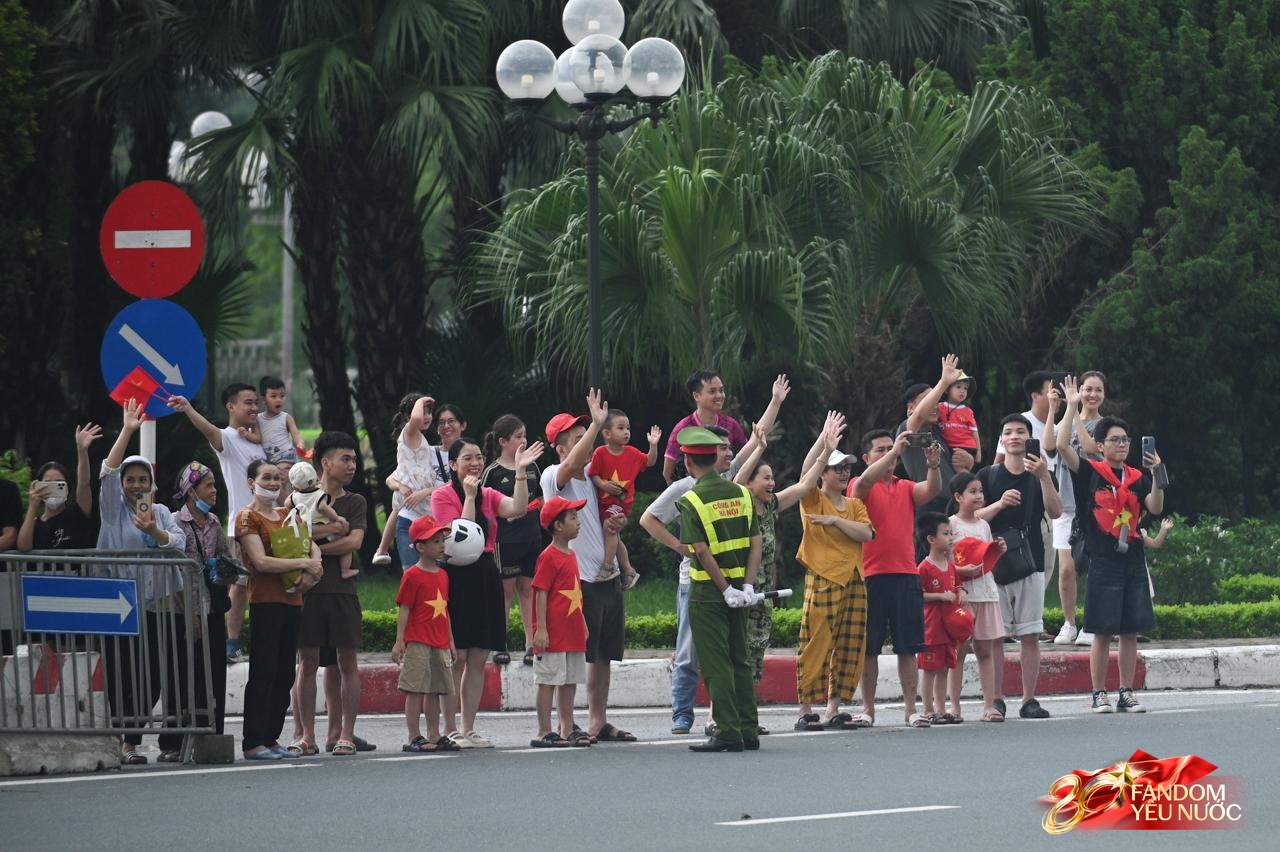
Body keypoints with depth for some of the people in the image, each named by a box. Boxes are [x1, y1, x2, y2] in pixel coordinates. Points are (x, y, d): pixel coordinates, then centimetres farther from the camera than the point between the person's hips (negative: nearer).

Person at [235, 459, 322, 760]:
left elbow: (313, 549, 14)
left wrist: (313, 568, -8)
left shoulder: (288, 516, 19)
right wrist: (303, 563, -13)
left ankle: (271, 738, 13)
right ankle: (252, 742, -8)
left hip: (292, 600, 7)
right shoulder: (247, 517, -3)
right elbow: (261, 561, -14)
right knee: (263, 673, -8)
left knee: (285, 675, 7)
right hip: (265, 601, -7)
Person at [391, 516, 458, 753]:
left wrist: (450, 642, 18)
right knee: (416, 690, -6)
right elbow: (404, 610, -9)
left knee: (435, 691, 10)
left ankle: (434, 736, 15)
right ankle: (414, 738, -5)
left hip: (439, 644, 7)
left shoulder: (443, 575, 14)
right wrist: (399, 642, -14)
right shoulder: (412, 576, -8)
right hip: (418, 642, -7)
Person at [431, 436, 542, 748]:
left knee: (478, 660, 6)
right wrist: (469, 496, -11)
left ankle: (469, 730, 10)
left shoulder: (489, 496, 14)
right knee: (456, 658, -6)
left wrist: (520, 470, -11)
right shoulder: (443, 496, -3)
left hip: (485, 578, 6)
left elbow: (518, 508, -6)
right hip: (456, 578, -6)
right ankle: (450, 730, -1)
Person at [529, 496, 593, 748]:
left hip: (572, 631, 9)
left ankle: (567, 729, 18)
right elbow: (541, 593, -15)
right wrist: (541, 629, -19)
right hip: (553, 632, -9)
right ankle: (544, 732, -2)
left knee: (570, 680, 12)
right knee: (549, 680, -5)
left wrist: (583, 624, 22)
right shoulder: (548, 557, -12)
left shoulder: (570, 556, 14)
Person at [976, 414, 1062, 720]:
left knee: (1030, 635, 0)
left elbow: (1055, 512, -6)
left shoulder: (1040, 475, 8)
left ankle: (1029, 700, 4)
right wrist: (1000, 504, -15)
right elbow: (974, 517, 2)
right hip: (994, 562, -1)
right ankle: (996, 700, 1)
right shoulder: (988, 476, 7)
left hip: (1030, 562, 1)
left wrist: (1043, 477, -19)